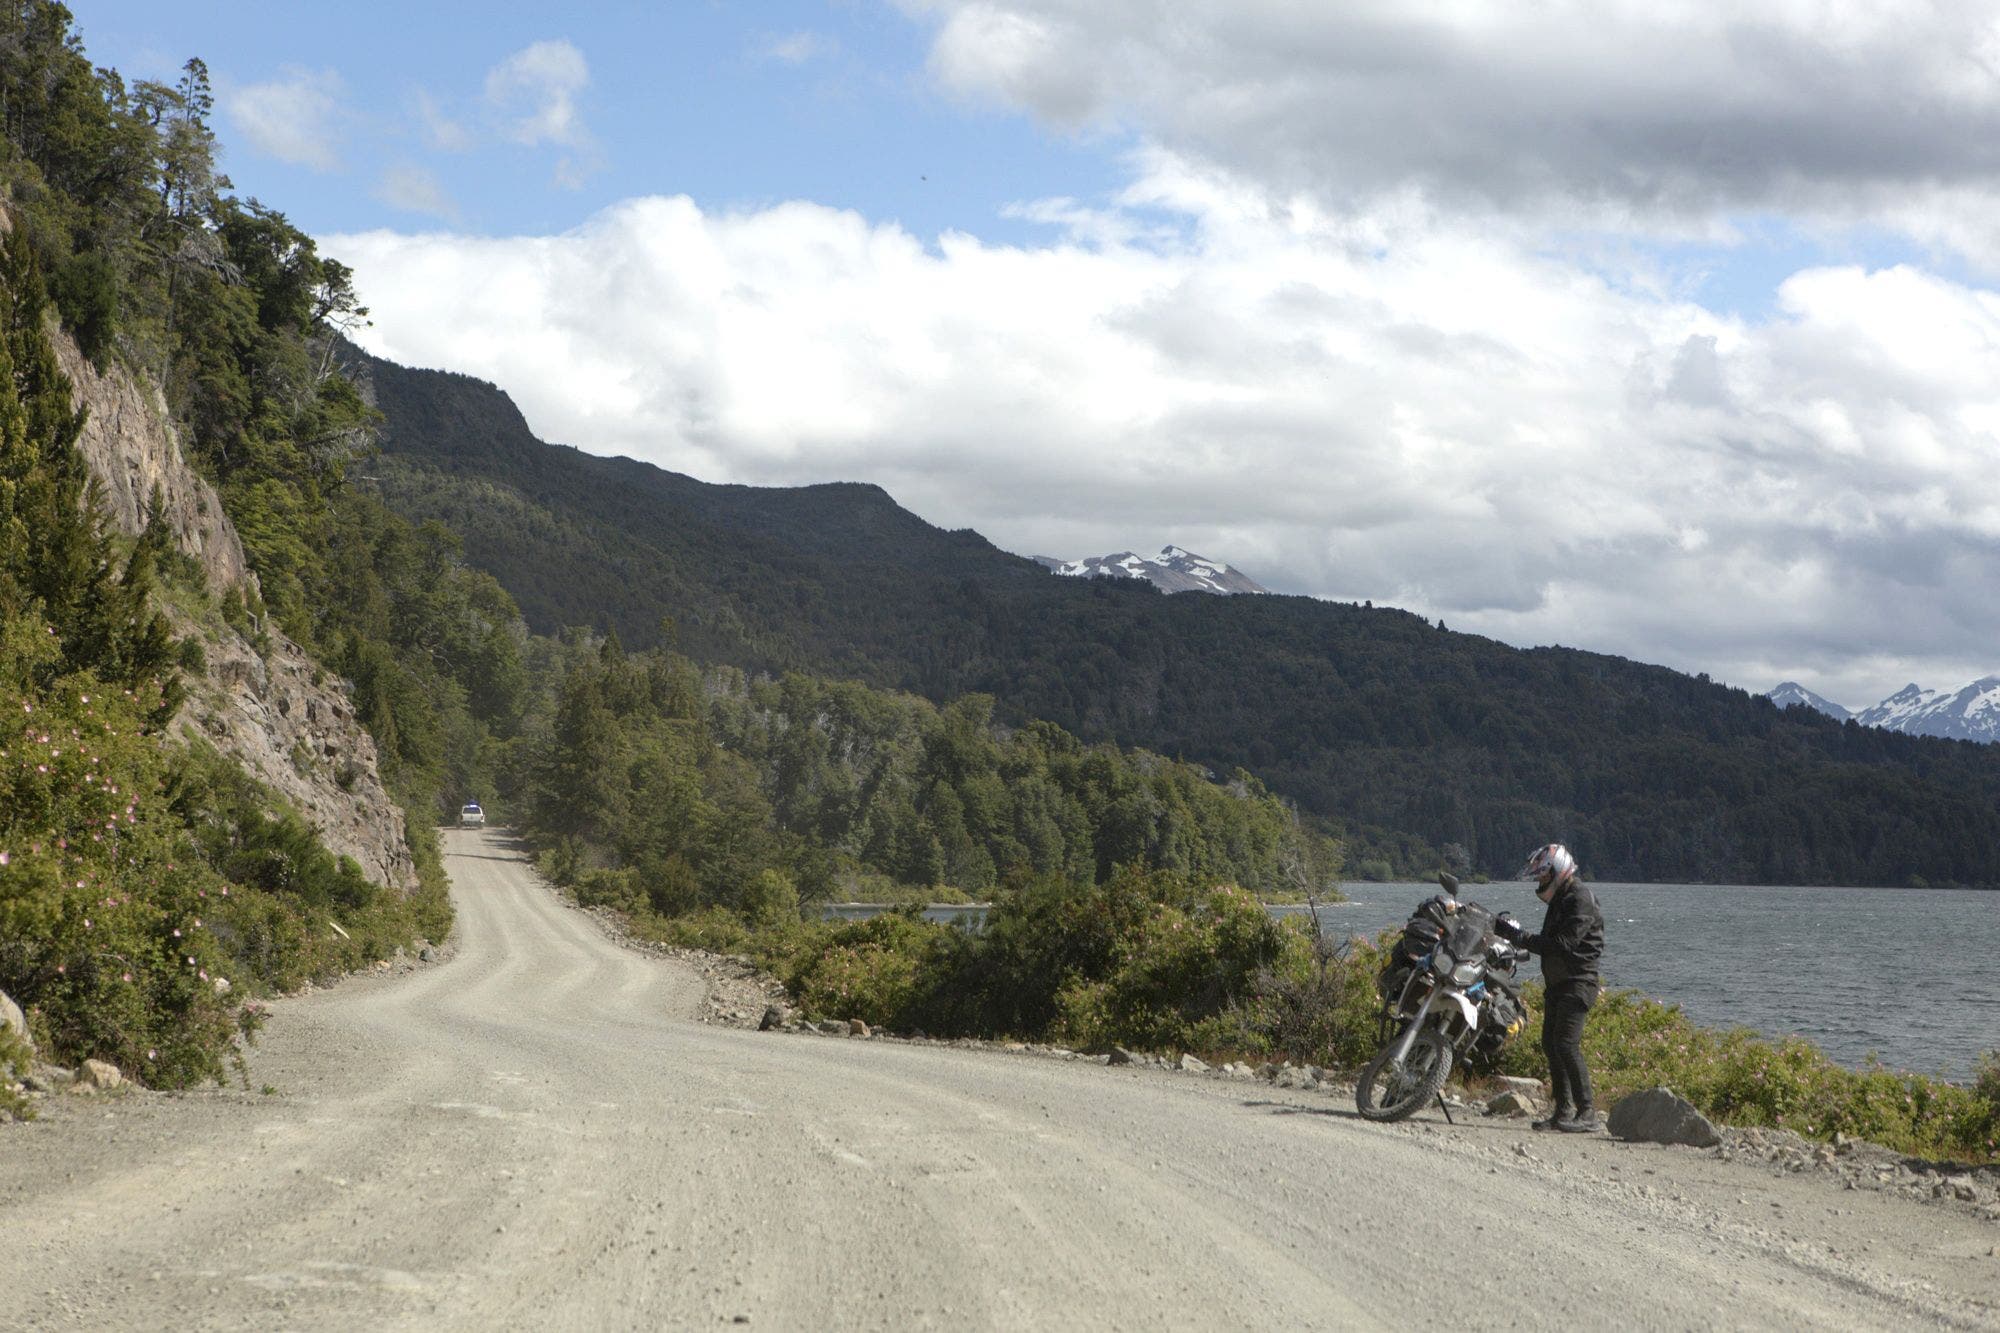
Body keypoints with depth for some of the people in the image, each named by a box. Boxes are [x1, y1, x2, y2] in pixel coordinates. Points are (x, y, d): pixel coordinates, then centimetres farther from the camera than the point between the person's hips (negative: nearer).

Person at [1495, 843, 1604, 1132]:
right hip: (1557, 983, 11)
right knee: (1550, 1044, 11)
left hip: (1578, 983, -11)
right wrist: (1519, 933, 9)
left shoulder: (1580, 900, -15)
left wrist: (1519, 936, -21)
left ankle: (1587, 1112, -15)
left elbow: (1561, 945, -23)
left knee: (1566, 1044, -17)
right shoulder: (1561, 899, 17)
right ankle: (1563, 1110, 17)